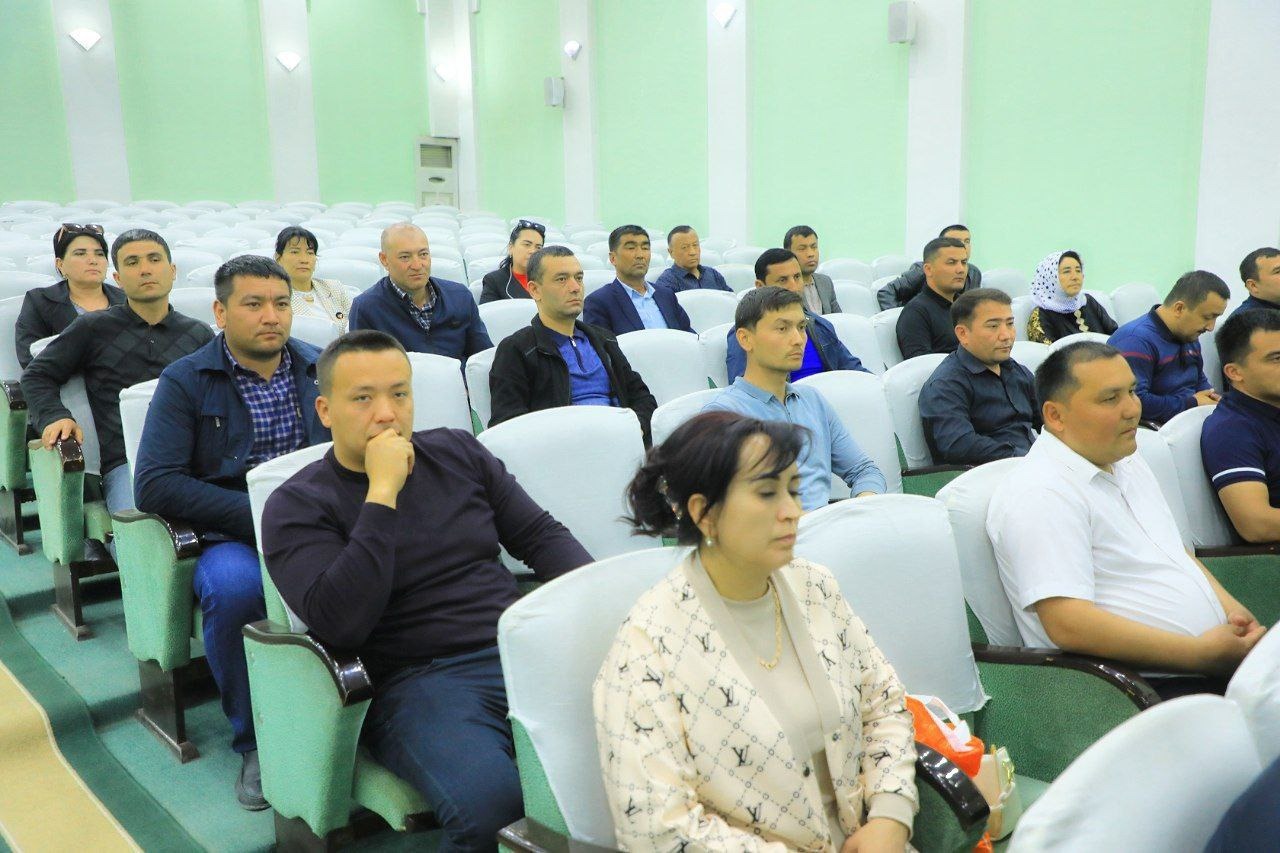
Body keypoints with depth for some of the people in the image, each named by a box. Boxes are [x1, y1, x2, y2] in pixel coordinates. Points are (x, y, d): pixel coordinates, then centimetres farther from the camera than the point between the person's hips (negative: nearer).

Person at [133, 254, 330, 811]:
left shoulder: (322, 368, 12)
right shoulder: (185, 382, 3)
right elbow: (155, 486, -7)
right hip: (232, 535, -1)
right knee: (234, 585, -36)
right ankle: (256, 740, -11)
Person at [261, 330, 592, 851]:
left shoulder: (458, 453, 15)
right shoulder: (296, 508, 1)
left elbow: (541, 534, 18)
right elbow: (339, 625, -14)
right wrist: (382, 492, -15)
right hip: (419, 680, -4)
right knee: (490, 804, -34)